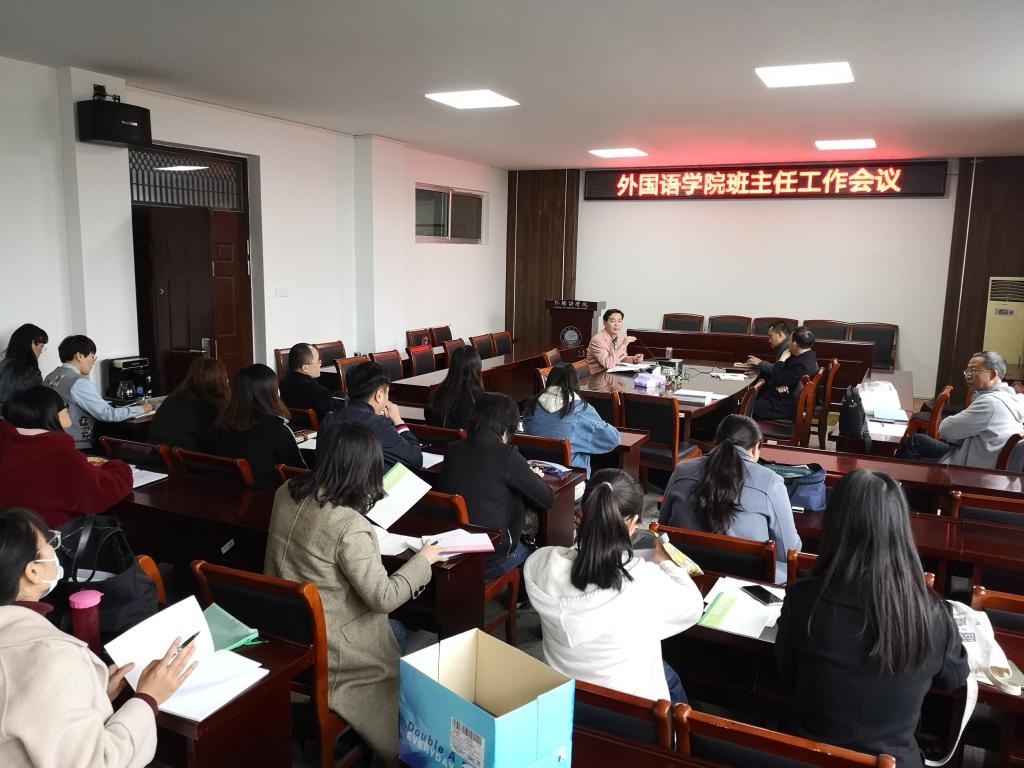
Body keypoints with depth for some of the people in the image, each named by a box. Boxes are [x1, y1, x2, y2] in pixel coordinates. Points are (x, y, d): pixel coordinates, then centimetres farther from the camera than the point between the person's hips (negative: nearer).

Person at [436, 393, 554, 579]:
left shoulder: (453, 450, -1)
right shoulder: (507, 455, -16)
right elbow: (547, 499, -9)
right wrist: (535, 478, 12)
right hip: (487, 562, -5)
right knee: (531, 550, 25)